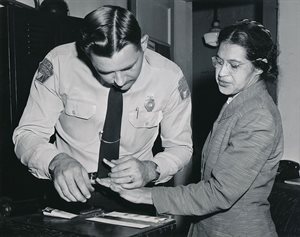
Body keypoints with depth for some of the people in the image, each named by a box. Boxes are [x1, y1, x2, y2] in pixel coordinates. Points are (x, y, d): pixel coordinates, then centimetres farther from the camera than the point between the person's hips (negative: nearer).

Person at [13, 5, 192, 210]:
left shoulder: (170, 78, -13)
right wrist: (56, 161, -29)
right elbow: (27, 134, -8)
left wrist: (150, 170, -21)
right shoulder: (59, 64, -15)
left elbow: (180, 147, 0)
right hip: (70, 192, 1)